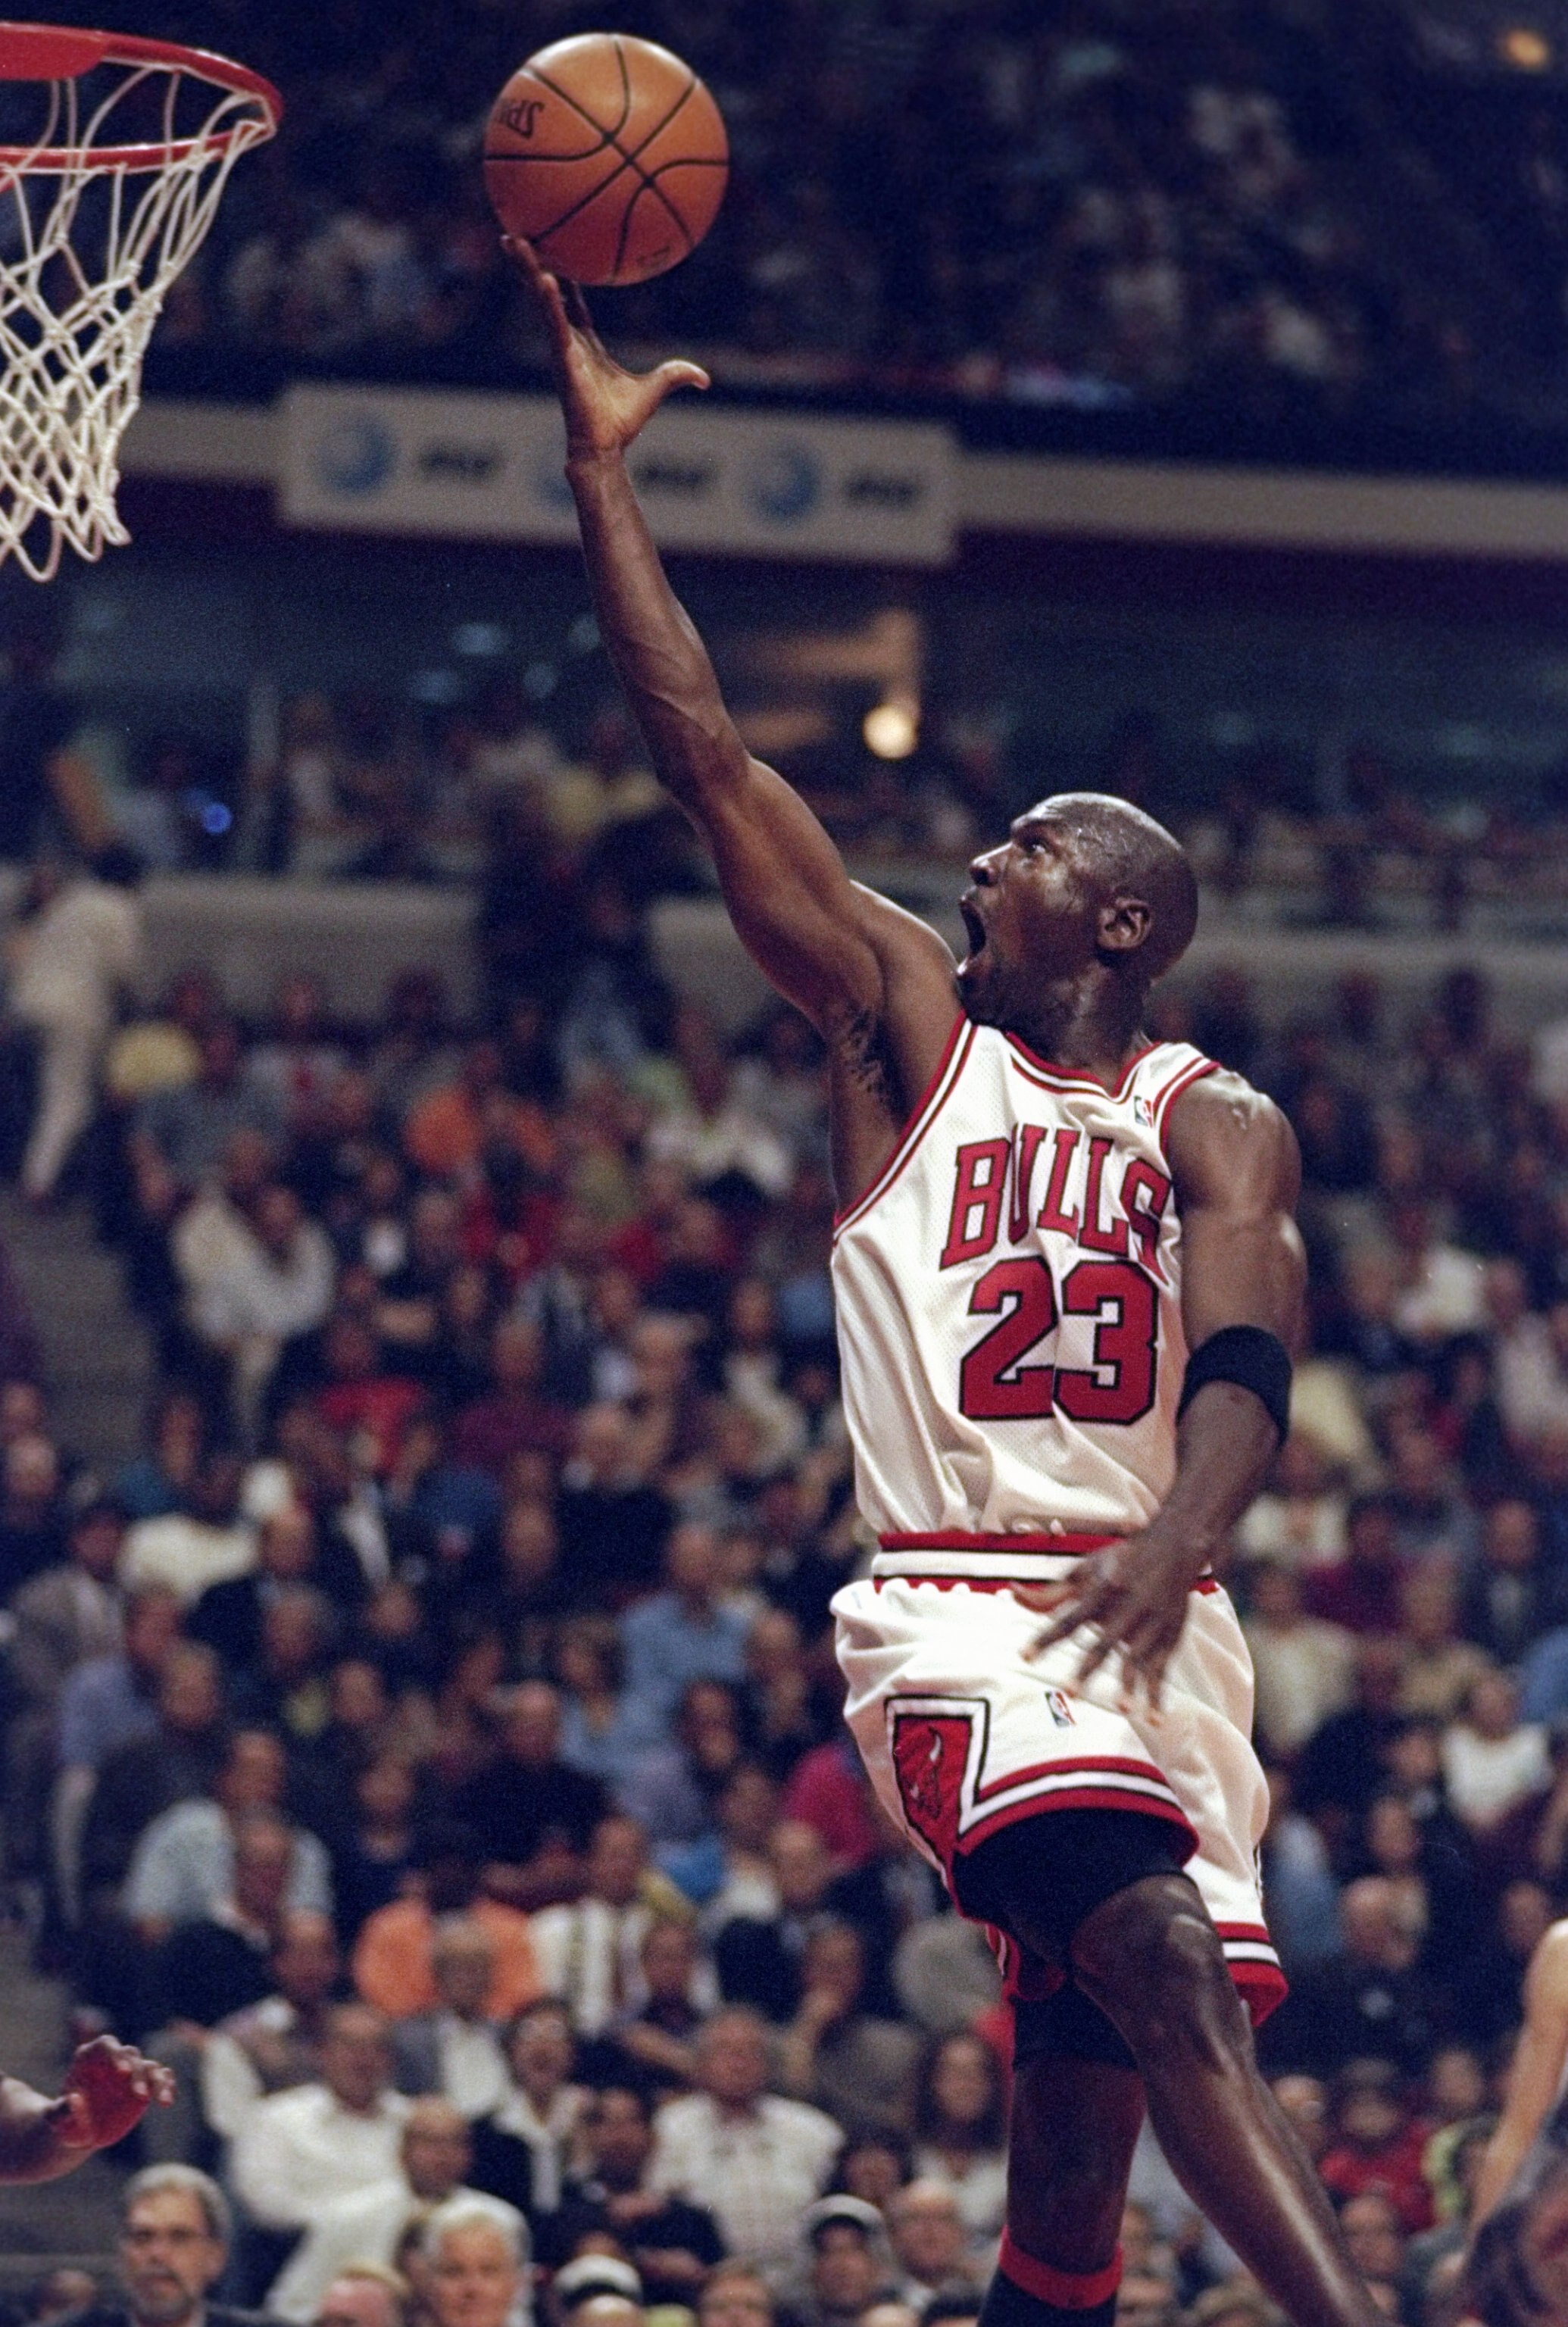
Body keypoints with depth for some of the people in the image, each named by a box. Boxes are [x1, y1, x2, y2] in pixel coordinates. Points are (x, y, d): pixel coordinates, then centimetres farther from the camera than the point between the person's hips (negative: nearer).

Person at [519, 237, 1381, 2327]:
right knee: (1159, 1962, -28)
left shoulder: (1218, 1124, 9)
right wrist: (600, 467, 2)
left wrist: (1175, 1549, -30)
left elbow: (1243, 1366, -9)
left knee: (1079, 2141, 4)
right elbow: (704, 751, 6)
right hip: (956, 1615, -2)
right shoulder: (906, 1022, 10)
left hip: (1147, 1625, 3)